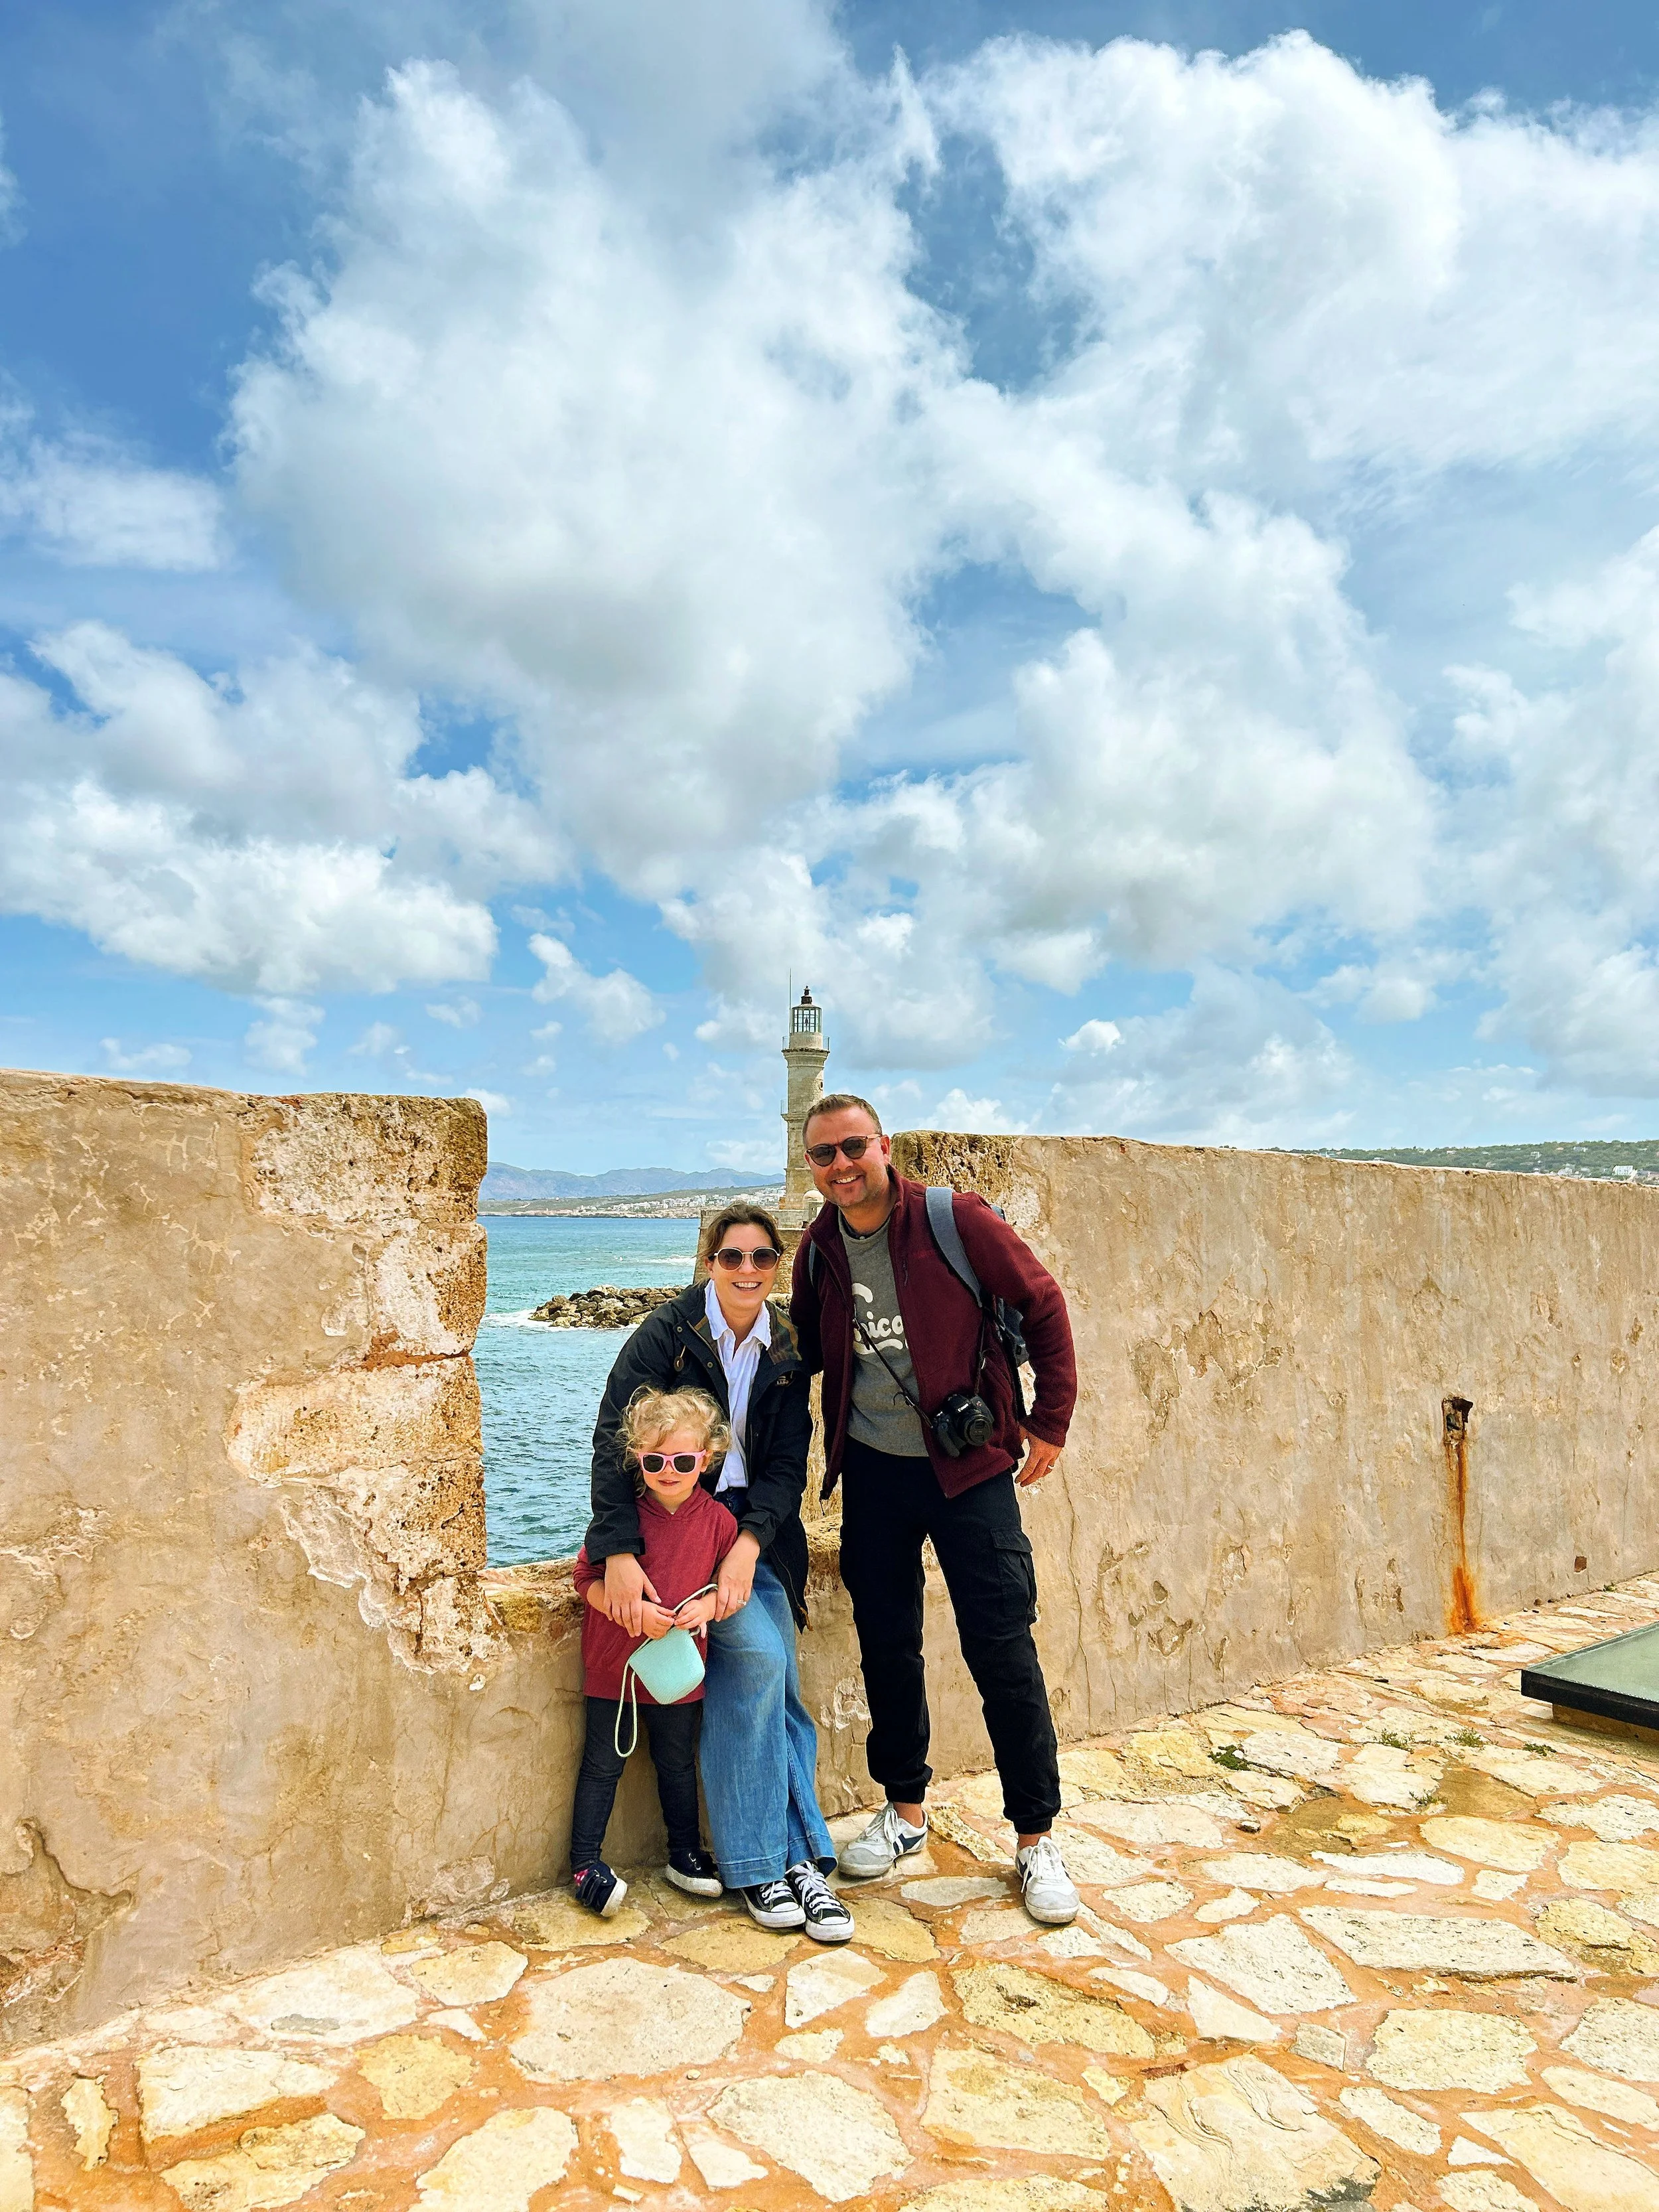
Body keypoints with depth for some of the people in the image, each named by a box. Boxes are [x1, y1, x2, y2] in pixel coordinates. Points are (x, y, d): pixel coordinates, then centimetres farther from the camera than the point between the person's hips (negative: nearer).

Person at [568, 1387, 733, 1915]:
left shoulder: (717, 1519, -8)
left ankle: (685, 1853, 37)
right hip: (614, 1665, -2)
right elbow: (587, 1578, -9)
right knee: (603, 1764, 10)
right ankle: (585, 1864, 26)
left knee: (678, 1763, 19)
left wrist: (707, 1605, -19)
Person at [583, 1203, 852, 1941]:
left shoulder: (788, 1350, 1)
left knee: (776, 1681, -10)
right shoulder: (667, 1332, -12)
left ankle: (794, 1860, 2)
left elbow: (787, 1464, -2)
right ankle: (758, 1865, -7)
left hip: (754, 1526, 4)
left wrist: (748, 1545, -19)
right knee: (756, 1655, -20)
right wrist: (618, 1553, -29)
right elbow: (615, 1442, -18)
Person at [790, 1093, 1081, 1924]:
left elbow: (1043, 1305, -4)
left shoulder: (955, 1222, -13)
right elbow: (807, 1352, 17)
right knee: (886, 1644, 13)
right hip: (871, 1472, 4)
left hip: (968, 1465, -4)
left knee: (1002, 1650, 1)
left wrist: (1050, 1419, -4)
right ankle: (905, 1808, 34)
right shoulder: (818, 1252, 1)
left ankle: (1036, 1837, 19)